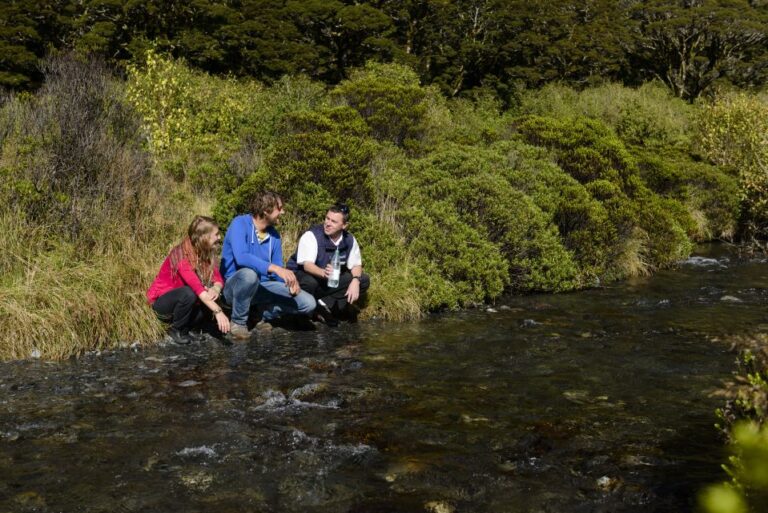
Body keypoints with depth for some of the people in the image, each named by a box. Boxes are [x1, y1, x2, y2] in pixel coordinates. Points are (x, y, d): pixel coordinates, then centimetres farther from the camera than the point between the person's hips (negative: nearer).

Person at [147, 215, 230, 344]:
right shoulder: (182, 255, -28)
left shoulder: (207, 254, -6)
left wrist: (215, 289, -36)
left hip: (181, 300, 6)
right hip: (161, 301, -6)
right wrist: (218, 311, -47)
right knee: (188, 293, -34)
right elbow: (197, 287, -39)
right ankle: (177, 329, -10)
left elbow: (218, 280, -11)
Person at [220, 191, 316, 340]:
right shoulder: (240, 224, -17)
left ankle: (263, 315, 11)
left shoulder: (274, 235, 3)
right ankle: (238, 322, -17)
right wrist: (275, 268, -42)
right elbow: (241, 257, -34)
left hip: (261, 286, 5)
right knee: (249, 274, -42)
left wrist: (291, 281, -18)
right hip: (235, 285, -5)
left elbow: (279, 271, 5)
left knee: (308, 303, -8)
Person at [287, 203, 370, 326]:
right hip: (301, 275, -6)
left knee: (364, 280, -10)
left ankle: (325, 304, -16)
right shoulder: (312, 235, -22)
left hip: (330, 282, 6)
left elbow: (356, 264, 3)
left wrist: (355, 281, -20)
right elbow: (307, 265, -31)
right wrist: (323, 272, -53)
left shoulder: (349, 240, -5)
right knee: (309, 282, -42)